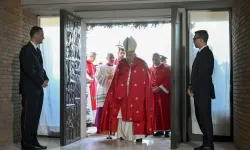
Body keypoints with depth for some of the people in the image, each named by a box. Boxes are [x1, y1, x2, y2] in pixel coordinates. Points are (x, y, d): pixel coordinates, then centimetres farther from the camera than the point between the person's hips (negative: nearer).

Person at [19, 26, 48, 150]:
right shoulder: (26, 49, -9)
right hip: (30, 89, -8)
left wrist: (45, 79, 2)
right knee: (28, 115, -4)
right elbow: (28, 69, -17)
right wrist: (41, 82, -15)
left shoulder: (37, 50, 18)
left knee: (35, 115, 9)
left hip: (38, 88, 8)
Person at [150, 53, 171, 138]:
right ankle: (159, 130, 12)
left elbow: (168, 81, -8)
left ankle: (166, 130, 2)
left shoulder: (166, 69, 0)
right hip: (153, 94, 4)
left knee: (165, 112, -3)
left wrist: (160, 88, -17)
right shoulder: (150, 70, 13)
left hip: (163, 93, -4)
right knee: (156, 113, 5)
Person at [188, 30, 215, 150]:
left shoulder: (206, 53, -13)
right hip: (199, 91, 9)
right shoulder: (201, 53, 16)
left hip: (203, 91, -9)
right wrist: (192, 87, 7)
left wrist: (192, 88, -13)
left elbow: (203, 73, -19)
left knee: (205, 118, -3)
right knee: (200, 117, 12)